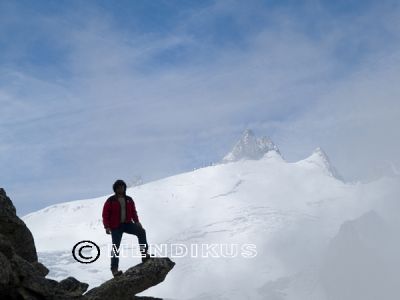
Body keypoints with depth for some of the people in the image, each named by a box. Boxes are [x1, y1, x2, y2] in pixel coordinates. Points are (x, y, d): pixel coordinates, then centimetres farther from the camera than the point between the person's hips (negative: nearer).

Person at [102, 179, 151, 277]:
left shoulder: (129, 200, 9)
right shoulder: (110, 201, -2)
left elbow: (133, 212, 14)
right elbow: (105, 214, -4)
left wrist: (136, 222, -3)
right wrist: (107, 227, -13)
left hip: (127, 224, 3)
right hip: (116, 227, -3)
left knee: (141, 231, -19)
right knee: (116, 246, -5)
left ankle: (144, 254, -17)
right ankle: (114, 268, 1)